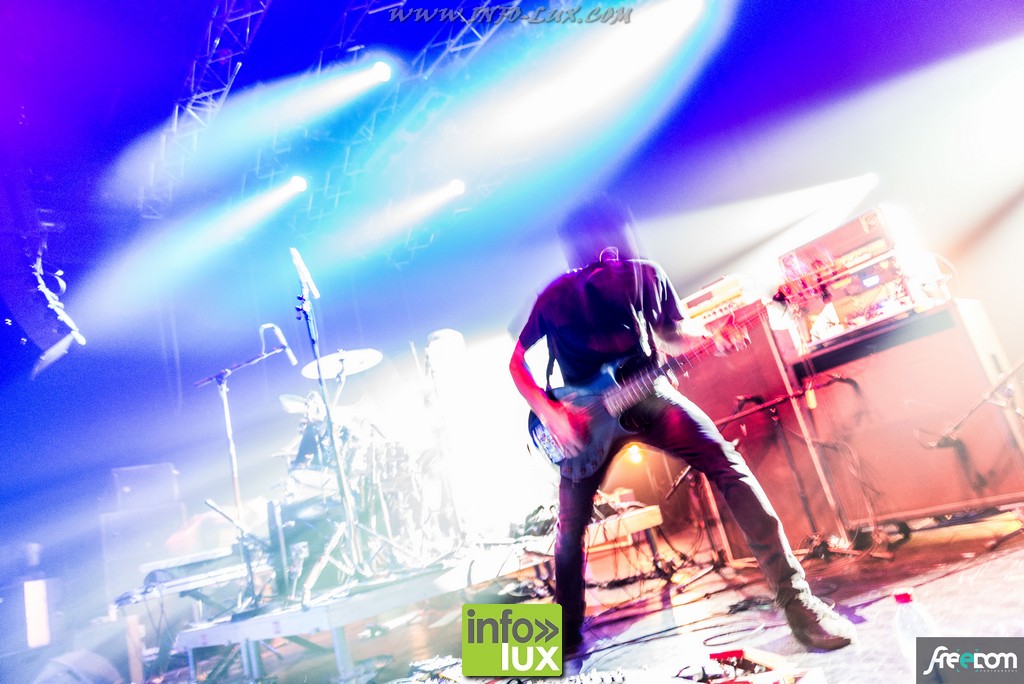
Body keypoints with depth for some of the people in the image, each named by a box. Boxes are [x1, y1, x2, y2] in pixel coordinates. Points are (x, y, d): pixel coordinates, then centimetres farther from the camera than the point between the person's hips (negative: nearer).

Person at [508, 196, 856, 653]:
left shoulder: (645, 276, 1)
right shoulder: (556, 296, -5)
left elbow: (671, 336, 11)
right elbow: (517, 361, 2)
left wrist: (710, 339, -12)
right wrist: (548, 412, -12)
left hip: (648, 394, 1)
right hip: (587, 415, -1)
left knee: (728, 465, -18)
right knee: (571, 527, 1)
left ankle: (795, 598, -10)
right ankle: (567, 633, 24)